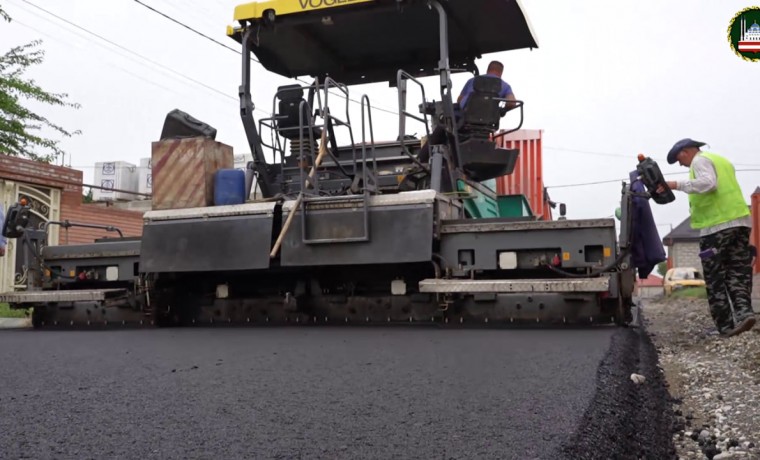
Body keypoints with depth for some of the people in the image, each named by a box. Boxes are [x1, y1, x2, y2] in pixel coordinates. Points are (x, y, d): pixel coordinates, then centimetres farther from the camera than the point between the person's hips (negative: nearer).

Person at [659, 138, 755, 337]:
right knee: (738, 272, 7)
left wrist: (678, 185, -18)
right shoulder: (722, 160, 26)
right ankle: (743, 311, -14)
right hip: (741, 220, 8)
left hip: (717, 224, -8)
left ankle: (726, 325, -4)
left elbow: (709, 183, -19)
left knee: (715, 278, -2)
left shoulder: (700, 160, -1)